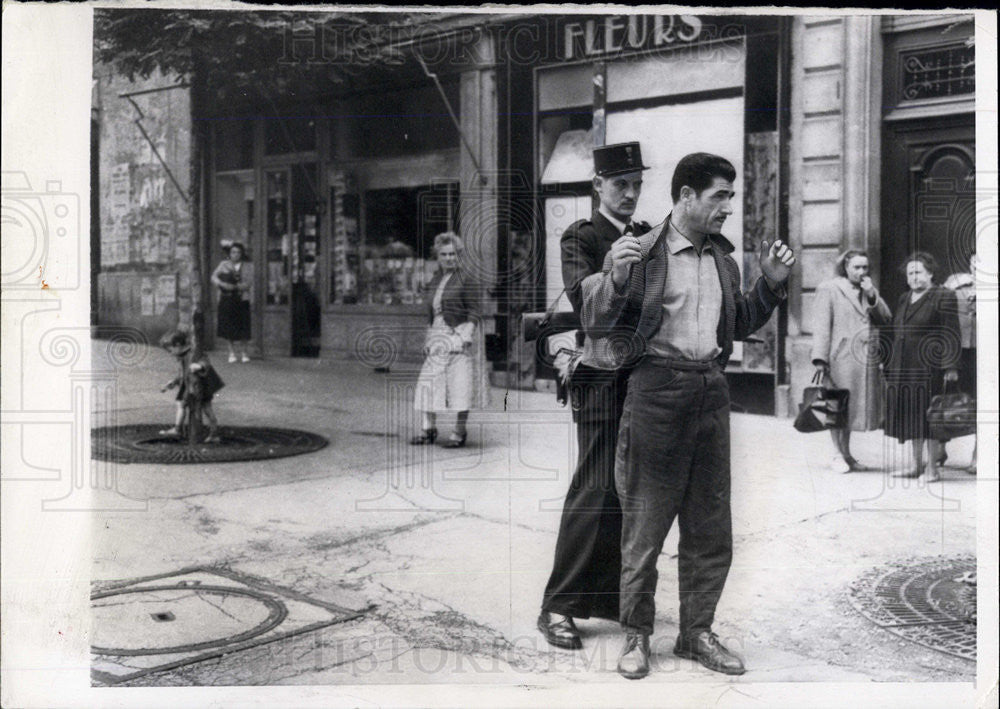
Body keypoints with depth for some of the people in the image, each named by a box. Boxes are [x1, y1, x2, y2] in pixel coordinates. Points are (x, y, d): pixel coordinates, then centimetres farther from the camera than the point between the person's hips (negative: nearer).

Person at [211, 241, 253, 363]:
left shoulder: (247, 266, 5)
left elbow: (249, 283, -6)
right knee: (227, 327, 0)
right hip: (226, 299, 1)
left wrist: (234, 286, -20)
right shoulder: (224, 264, 7)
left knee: (242, 328, -4)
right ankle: (232, 352, 12)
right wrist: (223, 284, -20)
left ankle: (243, 353, 8)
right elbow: (214, 277, 0)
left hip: (241, 299, -1)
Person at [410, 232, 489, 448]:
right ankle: (428, 429, 9)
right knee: (428, 381, 2)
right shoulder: (434, 282, 15)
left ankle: (459, 432, 2)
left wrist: (467, 335, -21)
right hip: (437, 337, 7)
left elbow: (474, 311, -9)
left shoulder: (466, 281, -5)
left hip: (459, 335, -6)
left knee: (460, 383, -5)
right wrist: (428, 339, 16)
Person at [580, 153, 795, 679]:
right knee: (645, 524, 4)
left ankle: (696, 632, 26)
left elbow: (740, 325, 25)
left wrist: (771, 282, 12)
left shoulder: (724, 260, 12)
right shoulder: (641, 254, -6)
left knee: (711, 529, 12)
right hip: (657, 392, -6)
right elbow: (596, 328, -8)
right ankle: (635, 635, 20)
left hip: (711, 393, 6)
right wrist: (615, 278, -25)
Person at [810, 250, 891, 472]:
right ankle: (839, 455, 8)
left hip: (866, 359, 5)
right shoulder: (829, 289, 0)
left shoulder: (869, 290, 18)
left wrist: (872, 296, -4)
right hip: (841, 357, -5)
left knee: (854, 407, 9)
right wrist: (820, 359, -12)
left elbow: (886, 318, 10)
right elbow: (821, 326, -5)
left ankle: (847, 455, 18)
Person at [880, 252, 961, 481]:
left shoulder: (943, 297, -3)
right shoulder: (903, 299, 18)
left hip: (929, 368, -6)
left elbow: (951, 335, -8)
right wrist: (889, 365, 16)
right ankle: (916, 465, 18)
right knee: (911, 417, 9)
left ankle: (932, 467, 4)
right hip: (903, 369, 6)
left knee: (929, 417, -3)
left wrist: (950, 367, -16)